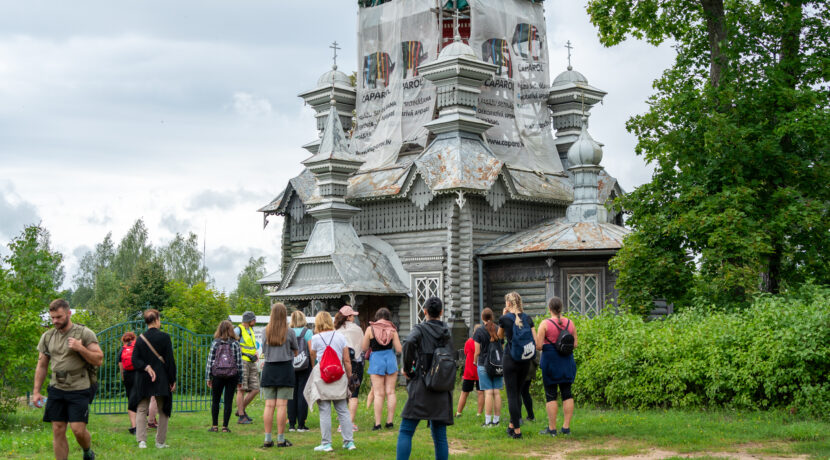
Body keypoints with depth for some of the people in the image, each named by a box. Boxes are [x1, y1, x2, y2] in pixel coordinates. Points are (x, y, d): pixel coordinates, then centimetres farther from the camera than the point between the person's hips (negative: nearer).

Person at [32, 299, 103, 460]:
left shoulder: (85, 334, -5)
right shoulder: (47, 336, 9)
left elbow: (99, 360, -7)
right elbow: (41, 366, 14)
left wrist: (80, 348, -21)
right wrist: (36, 391, 8)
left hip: (79, 390, -4)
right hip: (56, 390, 4)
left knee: (78, 430, -7)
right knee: (58, 431, 2)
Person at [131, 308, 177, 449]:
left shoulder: (140, 338, 2)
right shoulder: (164, 337, -8)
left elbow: (134, 360, -4)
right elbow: (170, 360, -8)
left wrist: (146, 367, -11)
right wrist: (173, 380, -2)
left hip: (143, 380, 3)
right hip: (162, 380, -3)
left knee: (142, 410, 10)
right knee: (163, 411, 10)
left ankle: (141, 440, -5)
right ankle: (160, 442, 14)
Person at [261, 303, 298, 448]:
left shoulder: (266, 332, 3)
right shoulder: (289, 332, -3)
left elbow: (264, 351, 13)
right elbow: (295, 351, 10)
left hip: (269, 369, 3)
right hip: (285, 368, -3)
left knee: (269, 405, 4)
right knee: (282, 405, -2)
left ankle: (268, 439, 4)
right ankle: (281, 439, -1)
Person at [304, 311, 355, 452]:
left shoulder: (316, 338, 0)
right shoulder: (340, 337, 6)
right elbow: (347, 360, 4)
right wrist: (349, 377, 10)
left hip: (321, 376, -3)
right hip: (339, 377, 3)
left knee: (325, 412, -1)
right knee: (343, 410, 7)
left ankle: (326, 443, -1)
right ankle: (349, 442, 6)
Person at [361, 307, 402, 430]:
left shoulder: (370, 329, -4)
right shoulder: (392, 330, 0)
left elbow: (364, 348, 0)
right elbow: (398, 349, 0)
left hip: (376, 359, -2)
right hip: (390, 358, 2)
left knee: (379, 393, -1)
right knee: (390, 392, 8)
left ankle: (377, 423, -4)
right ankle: (390, 421, 9)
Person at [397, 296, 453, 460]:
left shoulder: (420, 330, -4)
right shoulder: (447, 333, 11)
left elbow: (409, 343, -25)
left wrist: (407, 368, -11)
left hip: (422, 388, -5)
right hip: (442, 391, 5)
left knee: (405, 432, -1)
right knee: (440, 435, 8)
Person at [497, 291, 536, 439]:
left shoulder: (505, 318, -7)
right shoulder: (528, 318, 3)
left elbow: (500, 335, 12)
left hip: (511, 359, -4)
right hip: (525, 360, 4)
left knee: (512, 394, 1)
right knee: (518, 392, 18)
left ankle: (517, 430, -3)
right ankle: (512, 424, 23)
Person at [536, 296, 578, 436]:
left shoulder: (545, 324, -10)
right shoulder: (570, 323, 2)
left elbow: (538, 346, -12)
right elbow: (575, 344, 6)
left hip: (550, 362, -4)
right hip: (567, 361, 4)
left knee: (551, 395, 1)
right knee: (567, 393, 9)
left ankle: (552, 428, 2)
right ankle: (566, 427, 9)